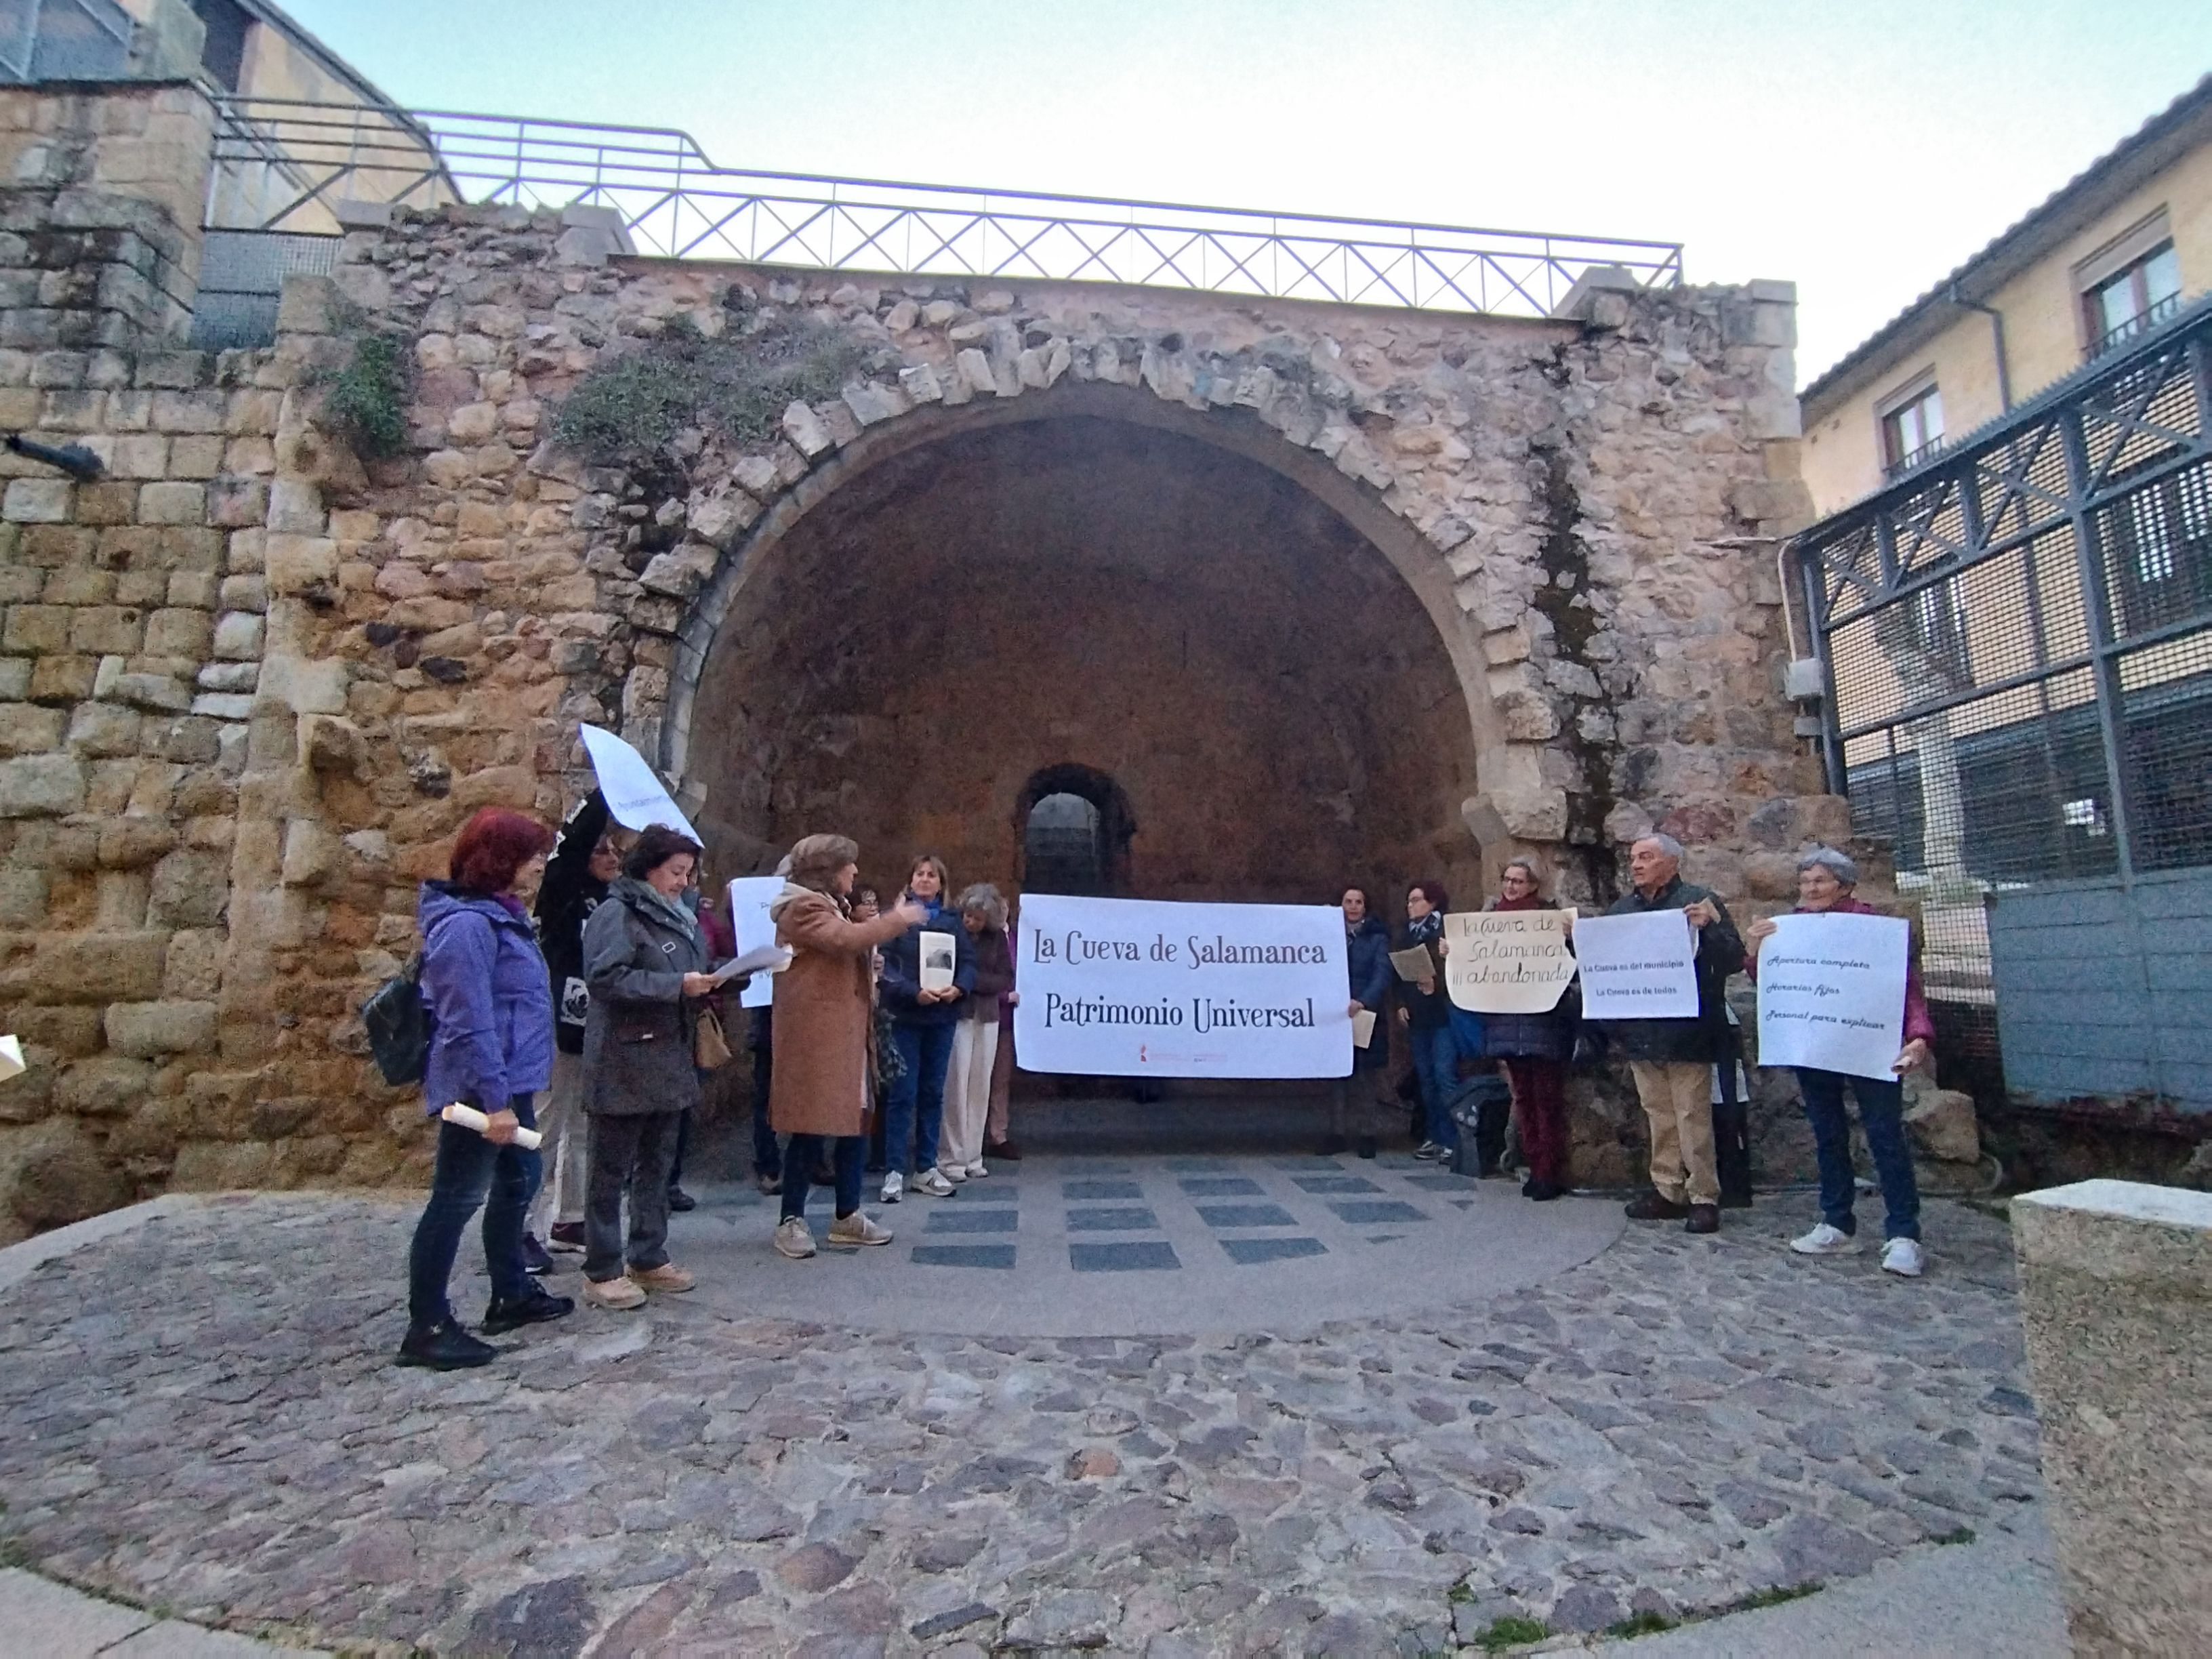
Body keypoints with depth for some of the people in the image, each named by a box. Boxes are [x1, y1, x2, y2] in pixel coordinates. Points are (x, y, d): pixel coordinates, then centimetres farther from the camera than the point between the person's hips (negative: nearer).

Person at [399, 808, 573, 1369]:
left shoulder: (503, 916, 13)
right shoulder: (467, 924, -19)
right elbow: (470, 1023, -24)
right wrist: (495, 1100, -24)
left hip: (510, 1084, 10)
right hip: (482, 1090, -10)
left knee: (518, 1184, 18)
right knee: (457, 1199, 0)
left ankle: (511, 1294, 32)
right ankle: (426, 1327, 12)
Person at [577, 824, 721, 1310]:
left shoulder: (679, 919, 16)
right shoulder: (616, 914, -11)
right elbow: (606, 977, -22)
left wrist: (712, 984, 3)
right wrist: (677, 984, -23)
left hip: (669, 1060, 8)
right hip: (624, 1062, -8)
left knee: (657, 1164, 15)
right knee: (612, 1170, 3)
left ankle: (650, 1258, 26)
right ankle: (601, 1273, 13)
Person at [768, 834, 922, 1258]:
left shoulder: (828, 906, 23)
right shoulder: (803, 907, -11)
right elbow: (847, 939, -25)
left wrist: (868, 970, 10)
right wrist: (898, 920, -16)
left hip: (842, 1031, 10)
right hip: (814, 1033, -10)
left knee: (853, 1122, 10)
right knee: (812, 1126, -6)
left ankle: (848, 1216, 18)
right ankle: (791, 1220, 6)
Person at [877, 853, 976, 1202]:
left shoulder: (951, 922, 10)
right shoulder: (895, 918, 0)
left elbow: (969, 962, 5)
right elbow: (884, 964, -10)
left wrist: (958, 988, -14)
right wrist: (913, 992, -22)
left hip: (942, 1017, 4)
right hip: (905, 1015, -4)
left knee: (933, 1092, 10)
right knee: (903, 1094, -1)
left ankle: (927, 1168, 20)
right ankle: (895, 1171, 7)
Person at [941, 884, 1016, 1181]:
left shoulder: (997, 937, 4)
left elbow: (1005, 979, 0)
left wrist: (972, 980, -15)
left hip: (987, 1016, 4)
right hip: (957, 1015, -3)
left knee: (980, 1087, 7)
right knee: (956, 1086, -5)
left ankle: (973, 1156, 16)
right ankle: (952, 1158, 4)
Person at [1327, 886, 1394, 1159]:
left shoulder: (1377, 938, 3)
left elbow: (1383, 975, -10)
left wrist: (1362, 1001, -25)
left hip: (1368, 1016, -2)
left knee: (1369, 1076, 0)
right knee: (1337, 1074, 3)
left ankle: (1368, 1133, 8)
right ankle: (1338, 1132, 10)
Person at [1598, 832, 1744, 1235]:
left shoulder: (1699, 902, -4)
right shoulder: (1621, 908, 11)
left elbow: (1734, 959, -9)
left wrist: (1709, 926, -24)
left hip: (1685, 1032, -5)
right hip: (1639, 1032, 5)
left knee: (1693, 1117, 2)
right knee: (1658, 1115, 13)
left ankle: (1704, 1198, 13)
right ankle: (1667, 1191, 23)